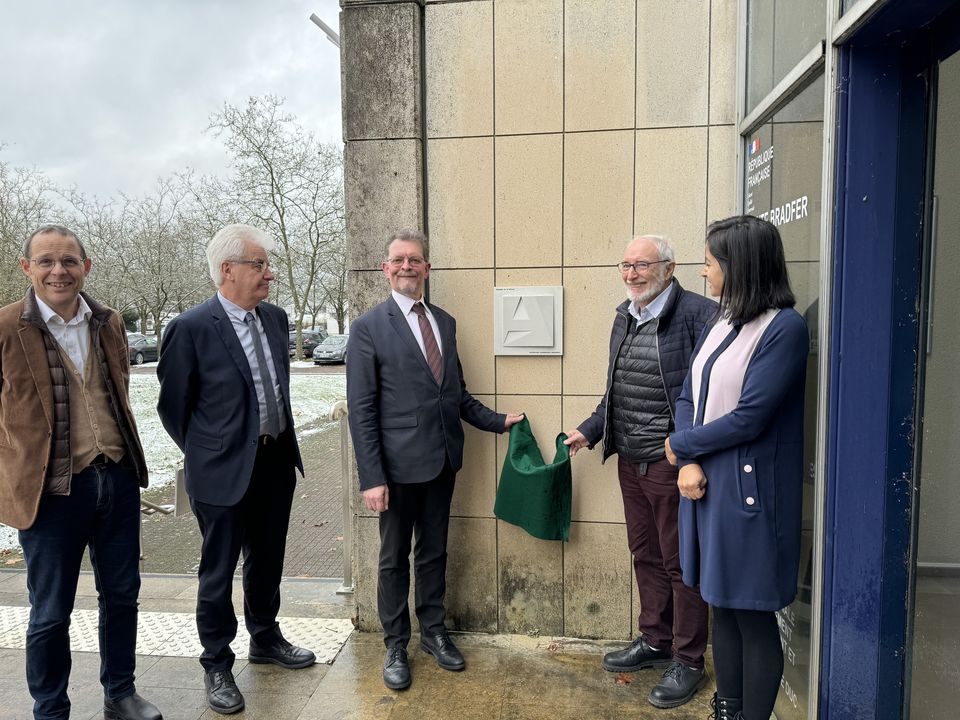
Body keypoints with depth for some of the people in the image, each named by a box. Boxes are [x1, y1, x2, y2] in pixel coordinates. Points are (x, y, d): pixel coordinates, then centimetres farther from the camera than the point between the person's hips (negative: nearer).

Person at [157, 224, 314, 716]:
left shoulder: (275, 318, 3)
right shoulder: (191, 328, -15)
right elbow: (173, 406, -6)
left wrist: (283, 442, 15)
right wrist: (206, 455, 3)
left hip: (277, 462, 6)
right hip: (224, 471, -6)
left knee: (267, 561, 21)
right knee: (219, 571, 10)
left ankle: (265, 640, 42)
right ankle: (217, 666, 30)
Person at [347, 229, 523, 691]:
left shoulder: (445, 322, 8)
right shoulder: (368, 327, -9)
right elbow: (361, 409, -11)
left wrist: (498, 421, 7)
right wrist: (371, 477, -14)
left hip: (443, 461, 5)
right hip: (400, 463, -5)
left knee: (434, 552, 19)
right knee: (394, 558, 12)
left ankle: (433, 632, 37)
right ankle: (395, 646, 30)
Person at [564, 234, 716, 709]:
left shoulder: (698, 314, -14)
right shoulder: (624, 317, 12)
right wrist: (590, 431, 19)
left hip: (672, 462, -8)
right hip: (630, 460, 8)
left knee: (680, 562, 7)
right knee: (645, 554, 20)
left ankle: (687, 662, 25)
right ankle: (655, 641, 39)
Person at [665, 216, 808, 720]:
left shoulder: (784, 327, -13)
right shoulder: (721, 325, 10)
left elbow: (749, 417, -19)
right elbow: (688, 398, 7)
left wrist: (681, 445, -7)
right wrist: (688, 465, -9)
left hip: (747, 493, -7)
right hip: (704, 486, 8)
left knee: (753, 619, 6)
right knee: (722, 607, 18)